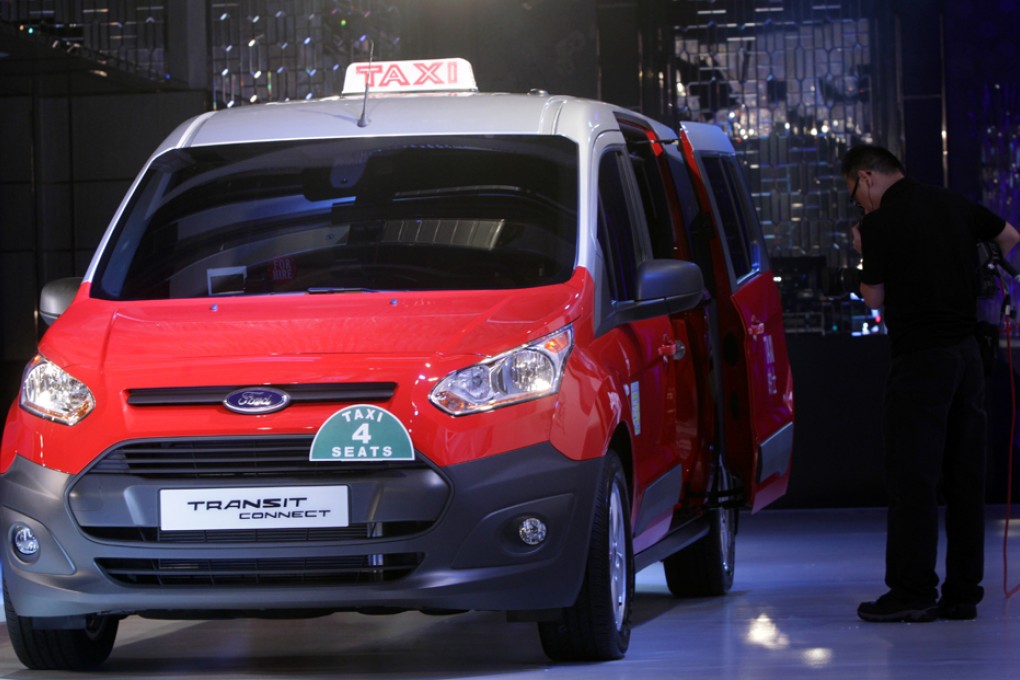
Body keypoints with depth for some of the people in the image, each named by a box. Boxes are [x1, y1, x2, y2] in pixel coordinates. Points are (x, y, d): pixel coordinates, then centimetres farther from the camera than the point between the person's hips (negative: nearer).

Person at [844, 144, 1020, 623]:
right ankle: (962, 592, 10)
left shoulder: (880, 224, -9)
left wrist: (864, 254, 14)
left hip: (920, 360, -7)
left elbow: (874, 298, -2)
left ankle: (912, 592, -4)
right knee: (965, 476, 7)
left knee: (912, 477, -4)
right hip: (967, 352, 7)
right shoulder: (954, 205, 9)